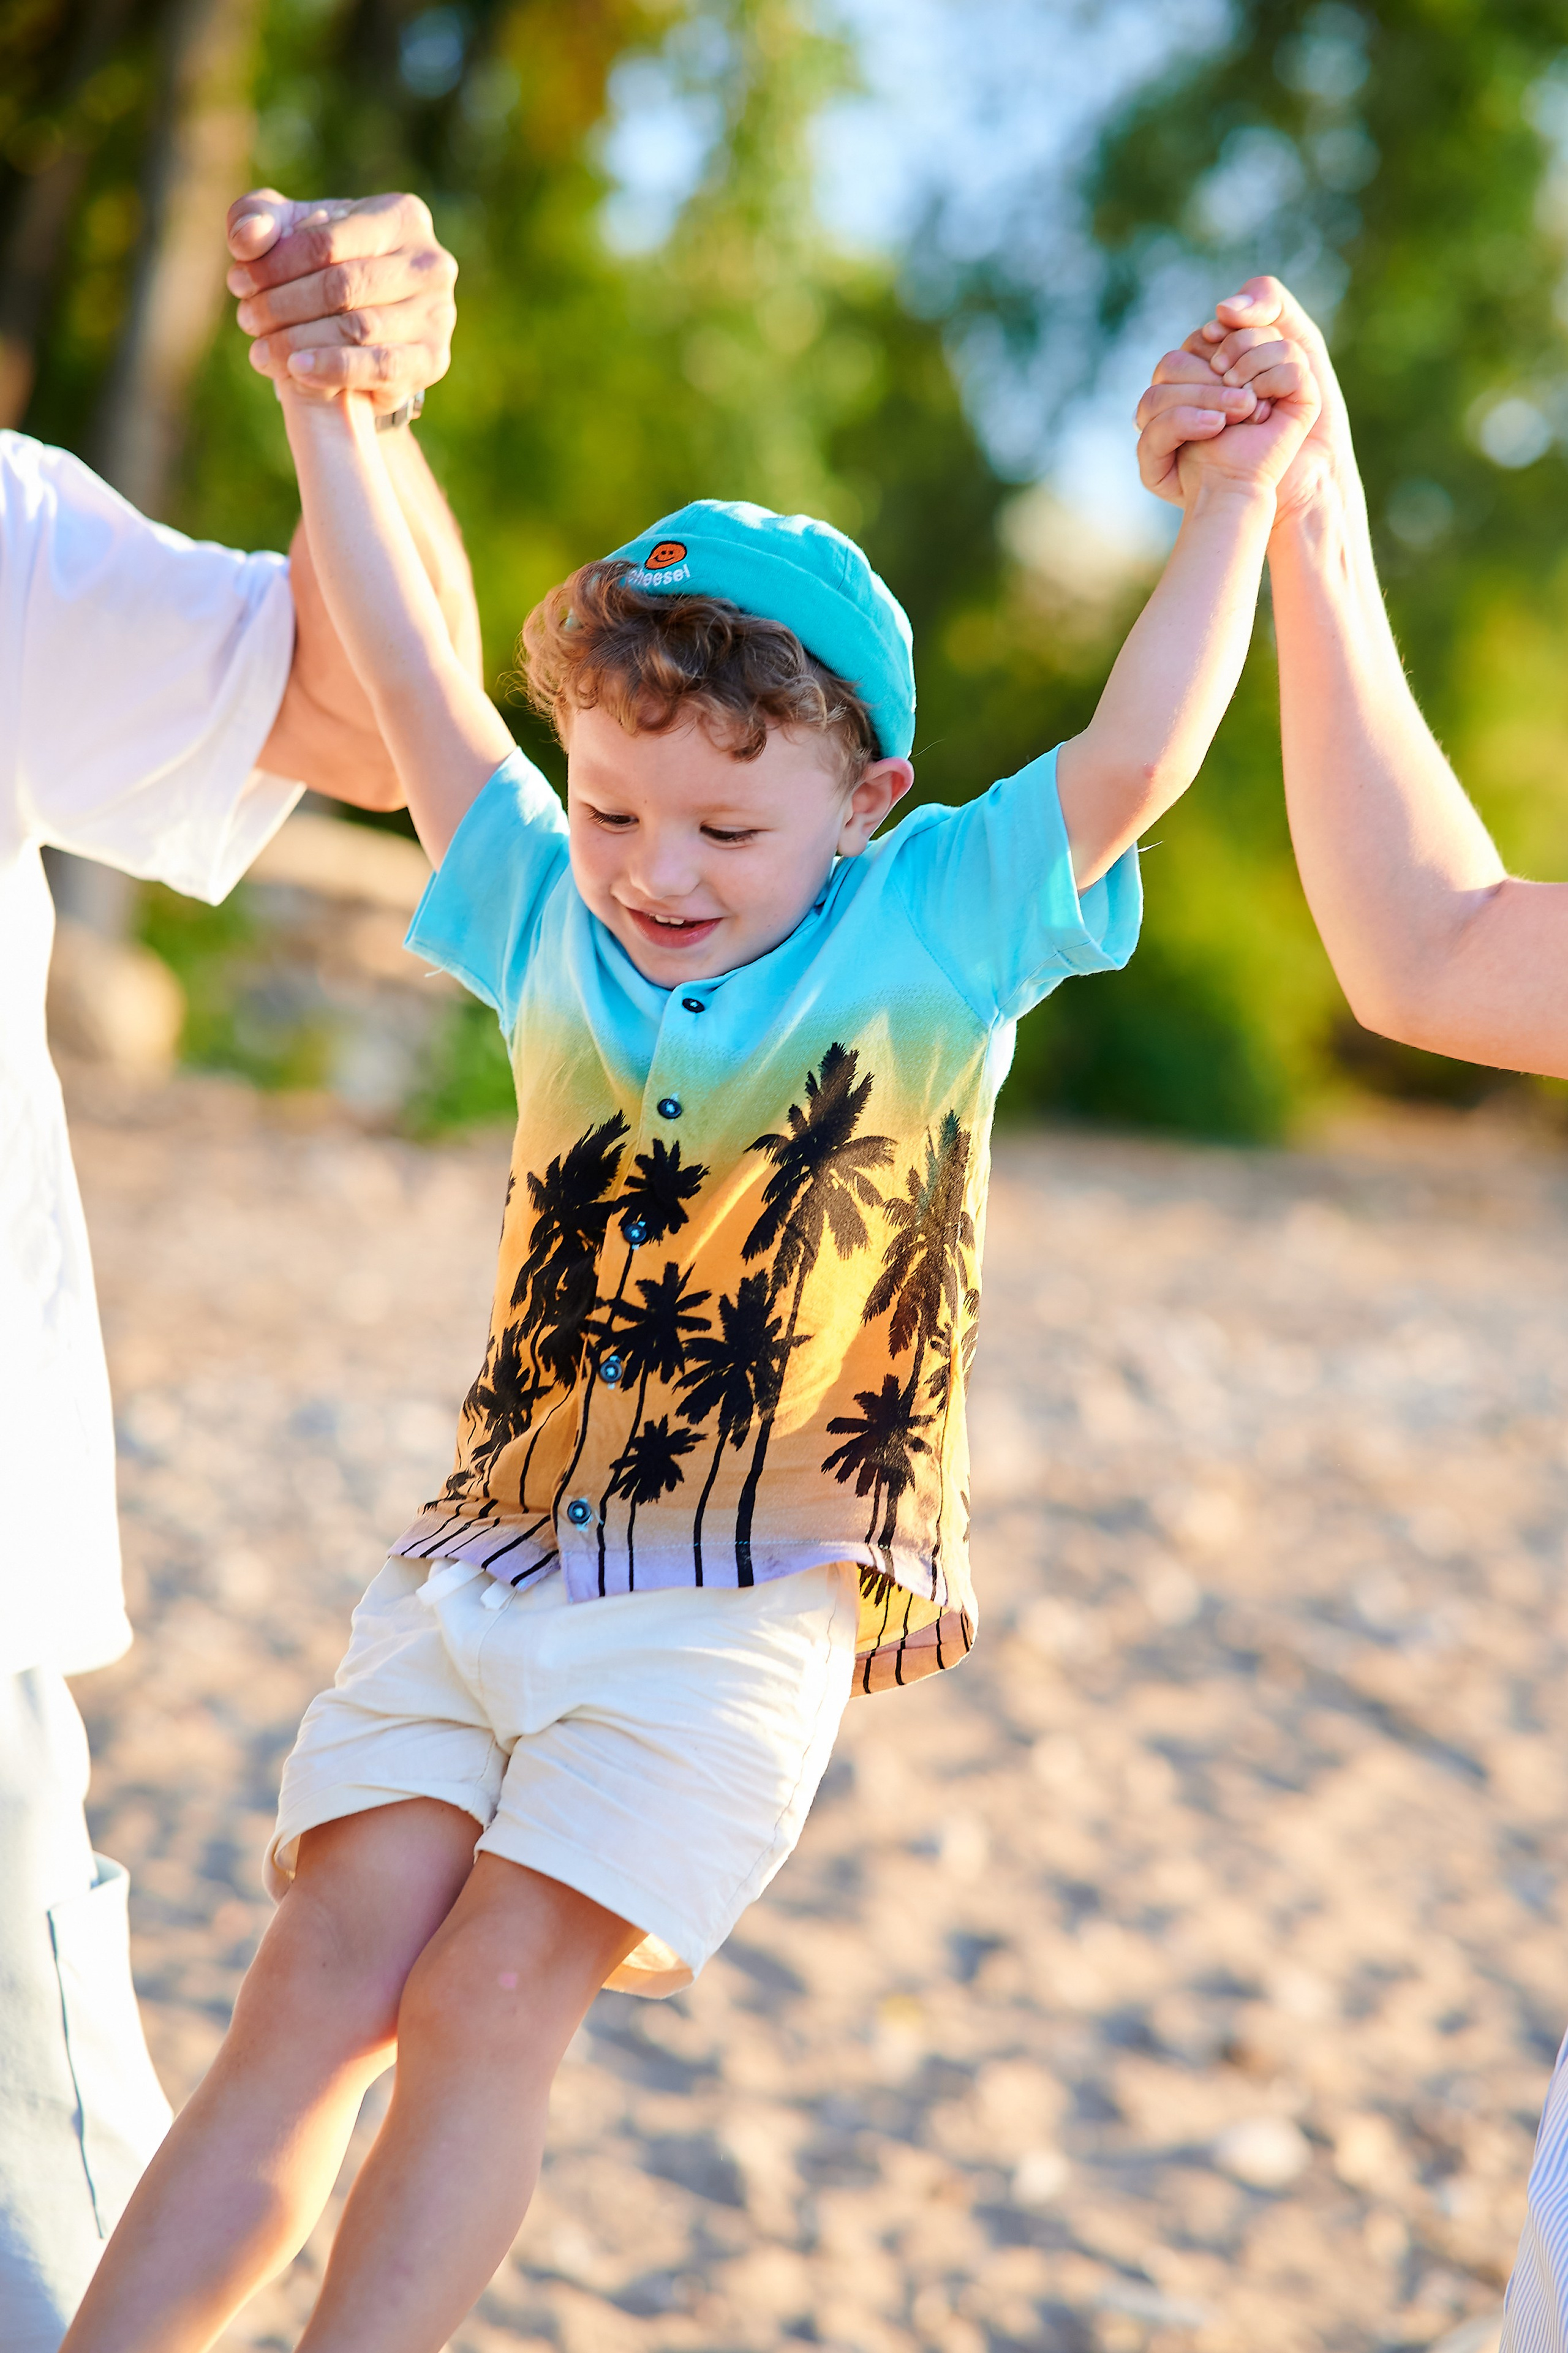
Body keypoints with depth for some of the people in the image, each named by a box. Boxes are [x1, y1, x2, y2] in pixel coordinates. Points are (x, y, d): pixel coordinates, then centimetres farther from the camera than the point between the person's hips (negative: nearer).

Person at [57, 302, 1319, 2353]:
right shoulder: (554, 924, 10)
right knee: (321, 1988, -4)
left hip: (738, 1614, -4)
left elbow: (1130, 761, -8)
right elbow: (412, 684, 12)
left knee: (489, 2001, -12)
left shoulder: (930, 940, 0)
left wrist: (1238, 493, -10)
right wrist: (332, 404, 14)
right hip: (479, 1568, 4)